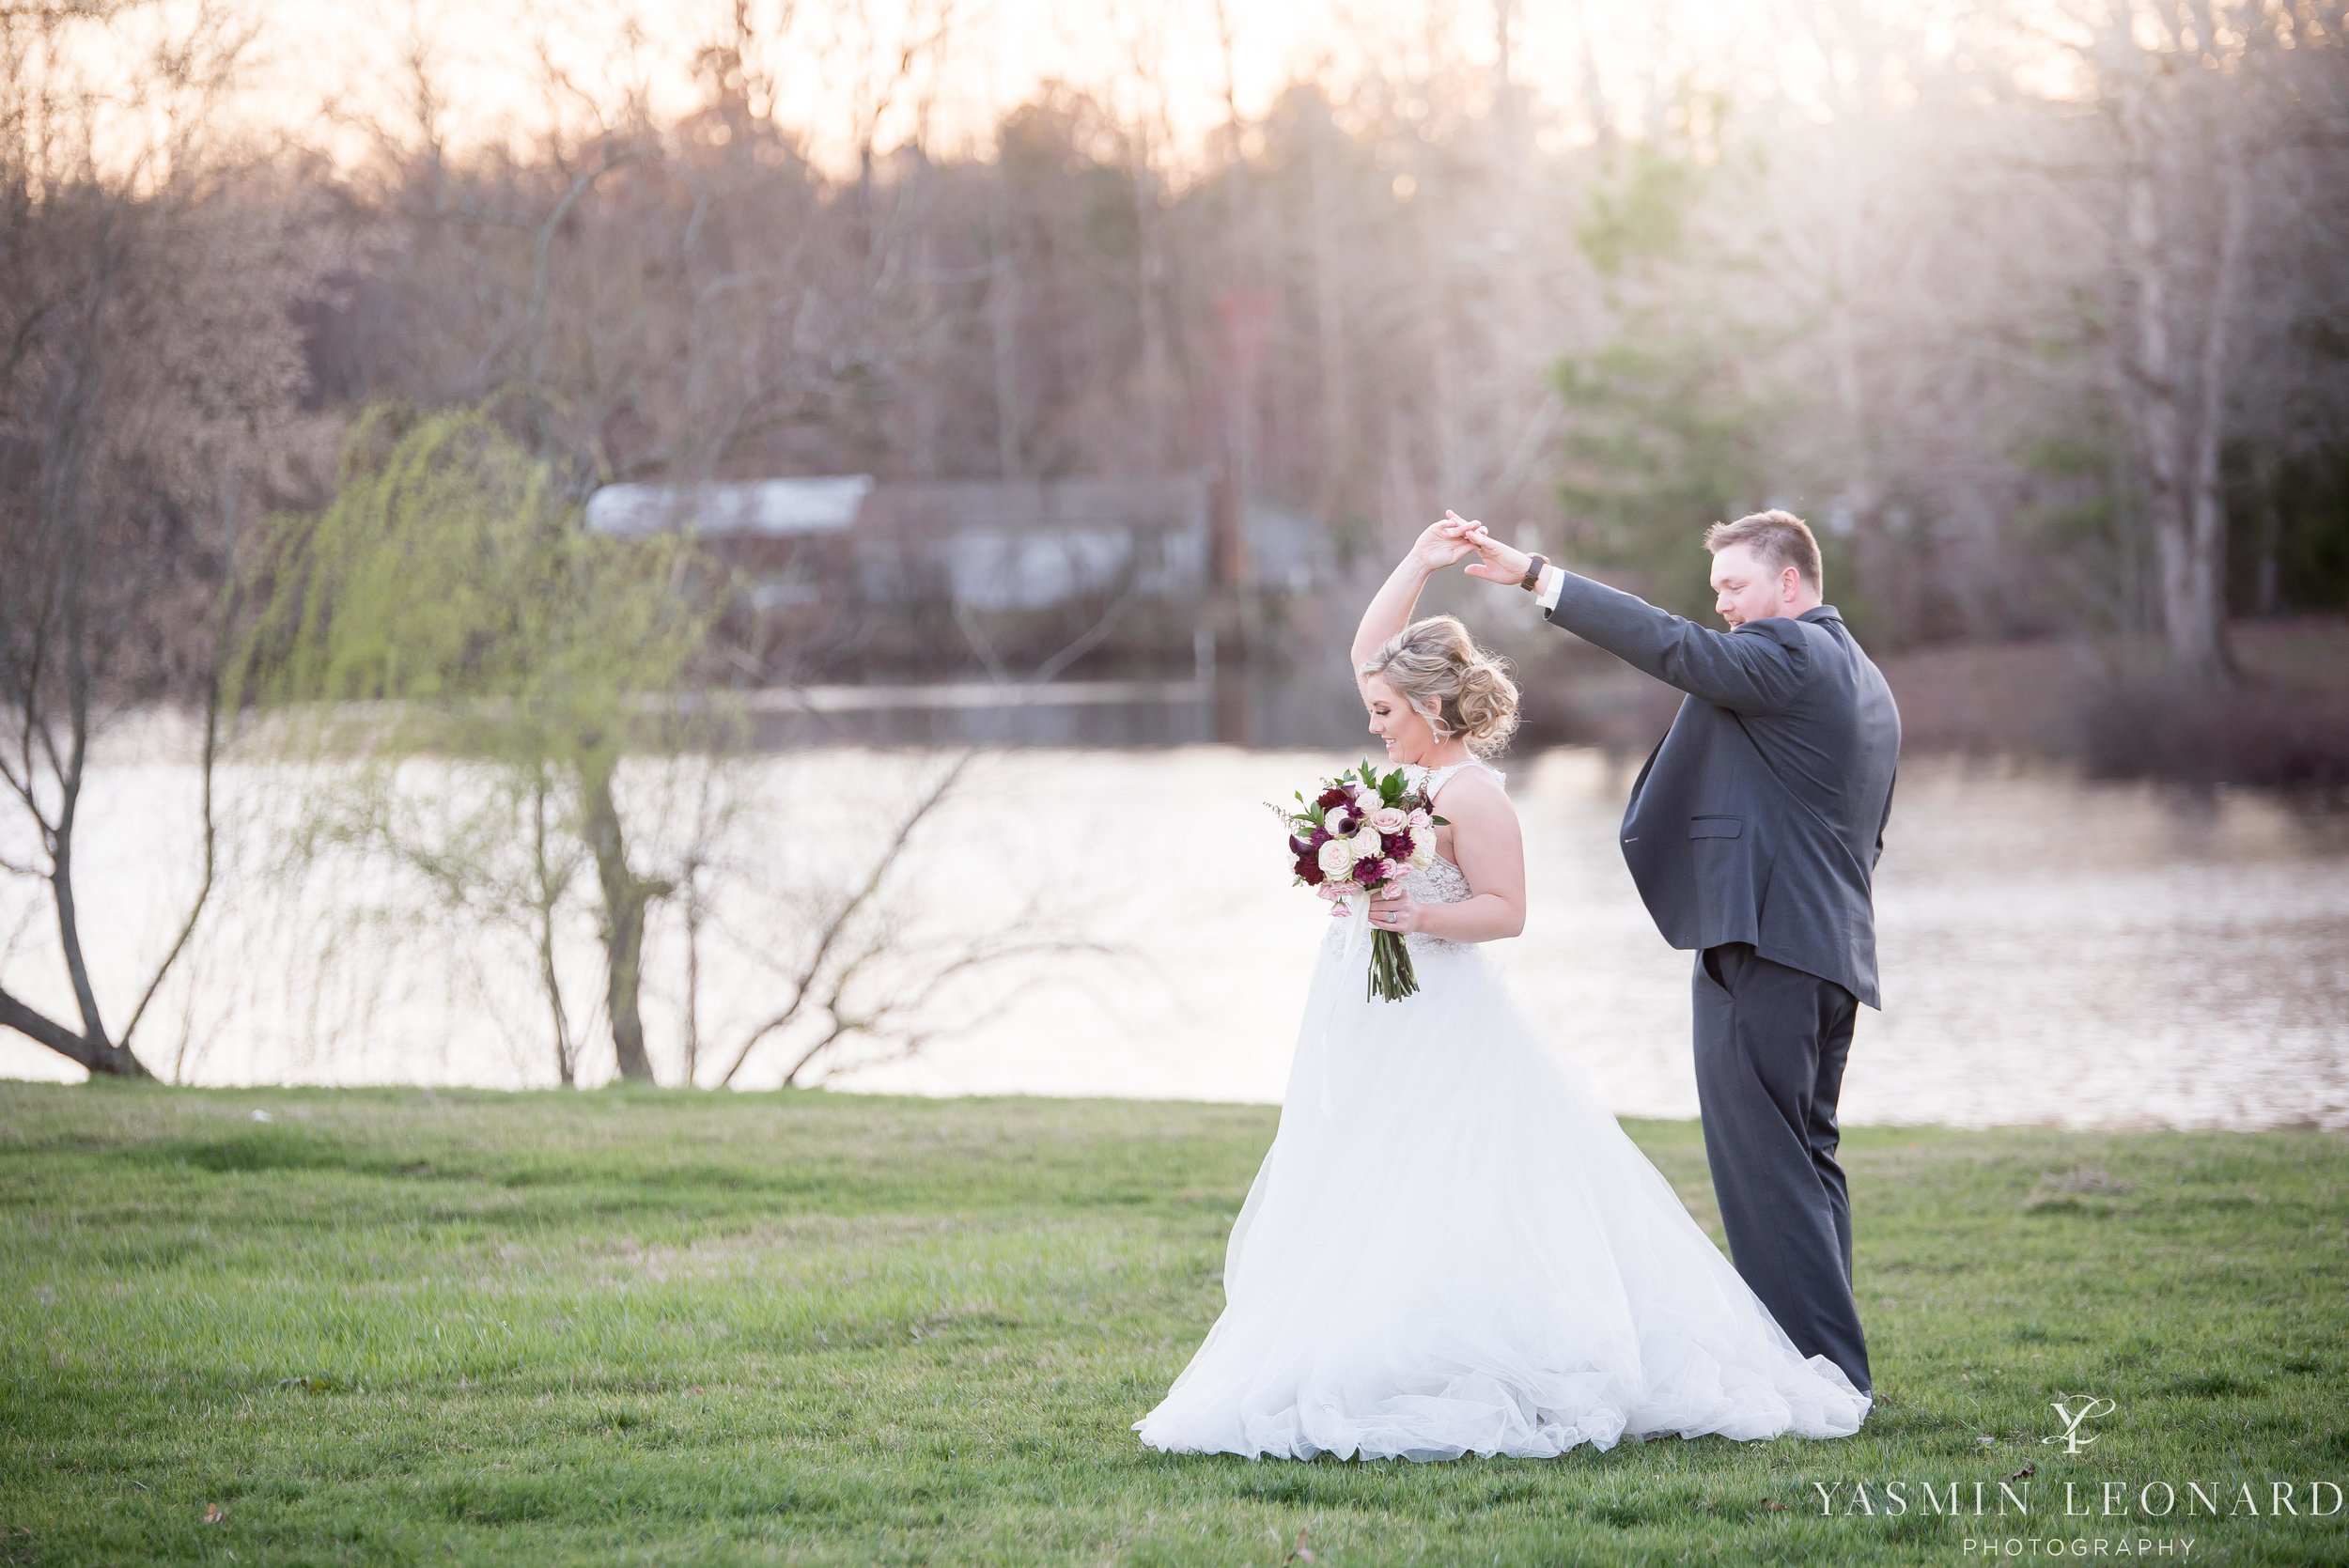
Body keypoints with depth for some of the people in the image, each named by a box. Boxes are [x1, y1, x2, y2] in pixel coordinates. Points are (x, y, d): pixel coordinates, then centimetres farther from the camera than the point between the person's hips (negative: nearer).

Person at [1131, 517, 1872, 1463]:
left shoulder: (1470, 793, -14)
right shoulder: (1412, 764, 11)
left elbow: (1506, 909, -15)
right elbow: (1368, 650, 19)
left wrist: (1418, 915, -27)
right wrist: (1419, 565, 12)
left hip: (1439, 1031, -10)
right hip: (1374, 1029, 10)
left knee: (1444, 1222, -12)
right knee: (1349, 1222, 7)